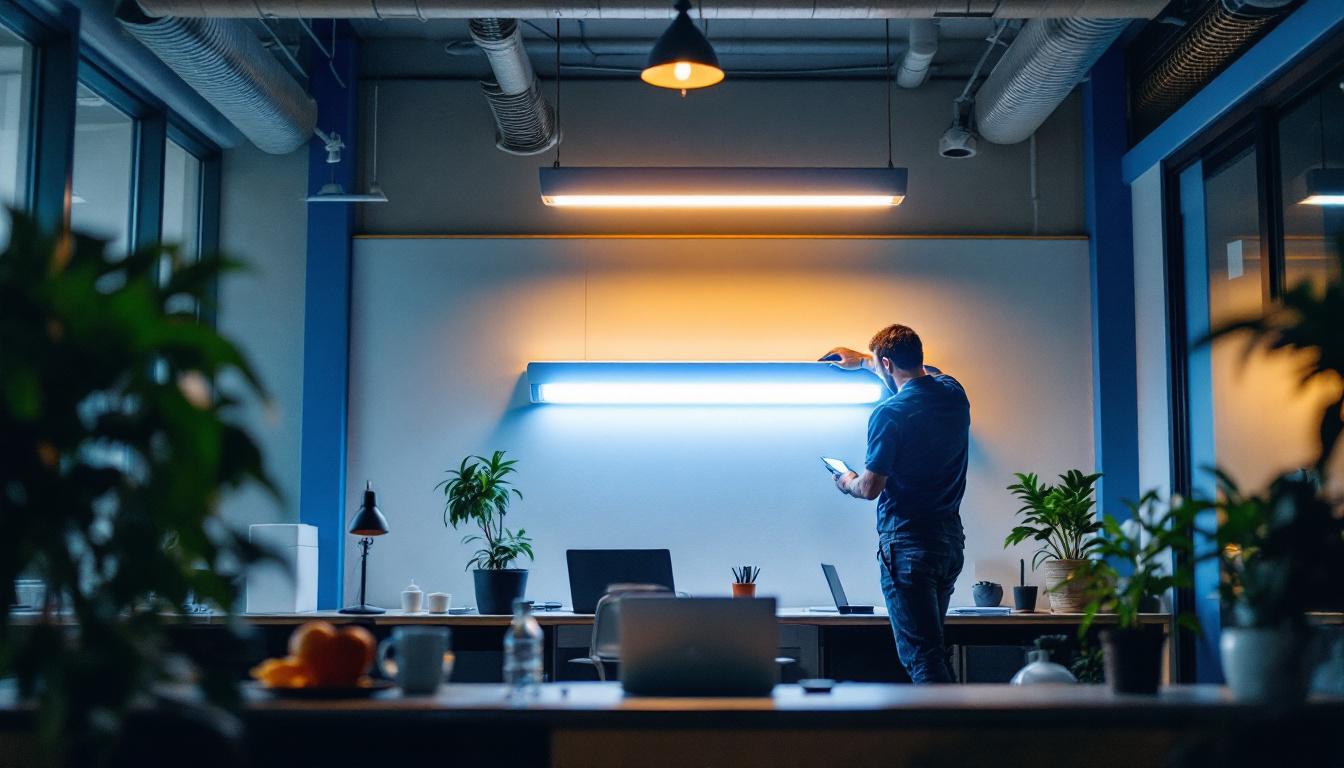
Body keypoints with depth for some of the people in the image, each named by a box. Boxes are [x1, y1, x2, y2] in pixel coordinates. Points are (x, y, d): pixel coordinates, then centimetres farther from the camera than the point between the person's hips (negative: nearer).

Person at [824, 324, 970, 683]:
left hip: (908, 543, -8)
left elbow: (870, 488, -14)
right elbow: (918, 375, 30)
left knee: (921, 655, -5)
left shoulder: (889, 414, -16)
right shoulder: (953, 393, 6)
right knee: (932, 646, 18)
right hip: (951, 539, 8)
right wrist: (862, 360, 41)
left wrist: (848, 482, 9)